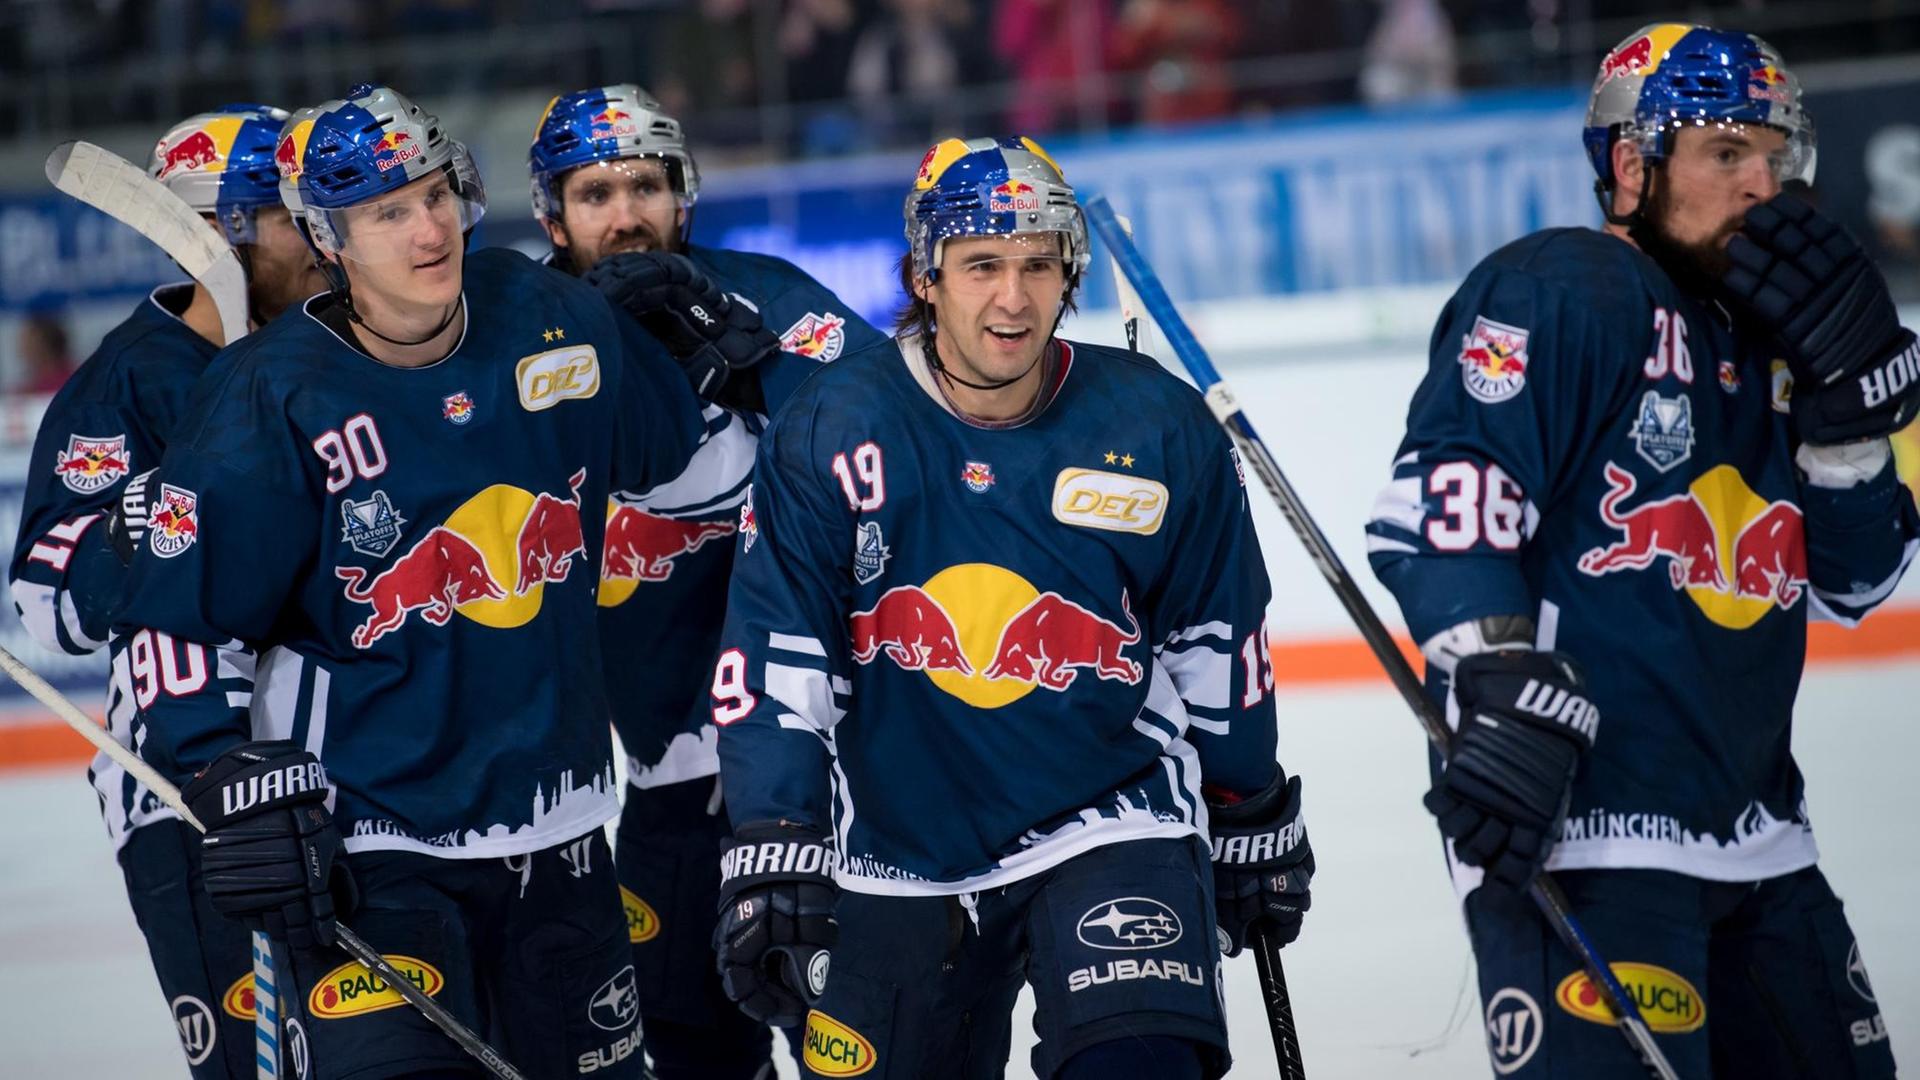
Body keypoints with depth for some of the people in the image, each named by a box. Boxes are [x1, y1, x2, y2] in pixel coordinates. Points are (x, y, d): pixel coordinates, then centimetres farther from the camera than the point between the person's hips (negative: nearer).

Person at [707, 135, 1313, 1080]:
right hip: (897, 853, 1)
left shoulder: (1158, 429, -6)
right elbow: (774, 658, -8)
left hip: (1109, 818, -1)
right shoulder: (829, 432, -9)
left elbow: (1216, 642, 7)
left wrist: (1254, 819, 15)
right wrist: (772, 853, -14)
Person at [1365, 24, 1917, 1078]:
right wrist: (1508, 700, -26)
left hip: (1754, 839, 9)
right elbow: (1440, 508, -18)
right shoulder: (1558, 294, -8)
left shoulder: (1760, 336, 17)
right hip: (1575, 831, -9)